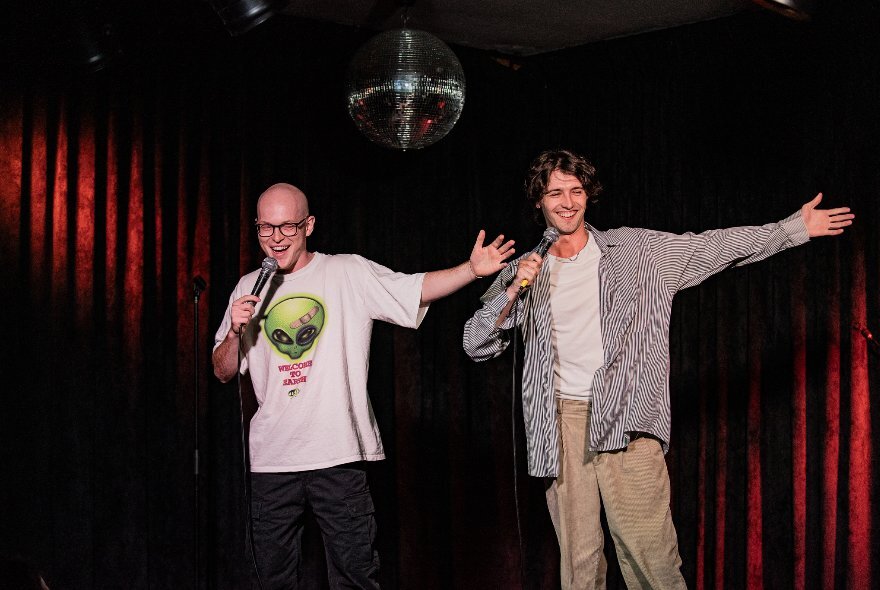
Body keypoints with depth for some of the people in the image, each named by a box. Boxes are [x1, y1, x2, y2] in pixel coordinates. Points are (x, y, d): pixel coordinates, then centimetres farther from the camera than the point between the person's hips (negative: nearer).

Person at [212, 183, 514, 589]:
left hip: (338, 454, -3)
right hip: (271, 460, 3)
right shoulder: (249, 289, 10)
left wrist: (472, 269, -26)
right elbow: (223, 372, 13)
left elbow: (418, 289, -11)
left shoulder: (349, 273, 1)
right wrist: (235, 331, -7)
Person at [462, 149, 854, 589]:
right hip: (561, 419, 2)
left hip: (626, 420, -1)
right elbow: (475, 346, 7)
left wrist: (796, 227, 5)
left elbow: (714, 247, 8)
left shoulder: (635, 251, 9)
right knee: (577, 555, 2)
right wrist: (512, 294, -8)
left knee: (650, 551, -9)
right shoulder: (524, 273, 11)